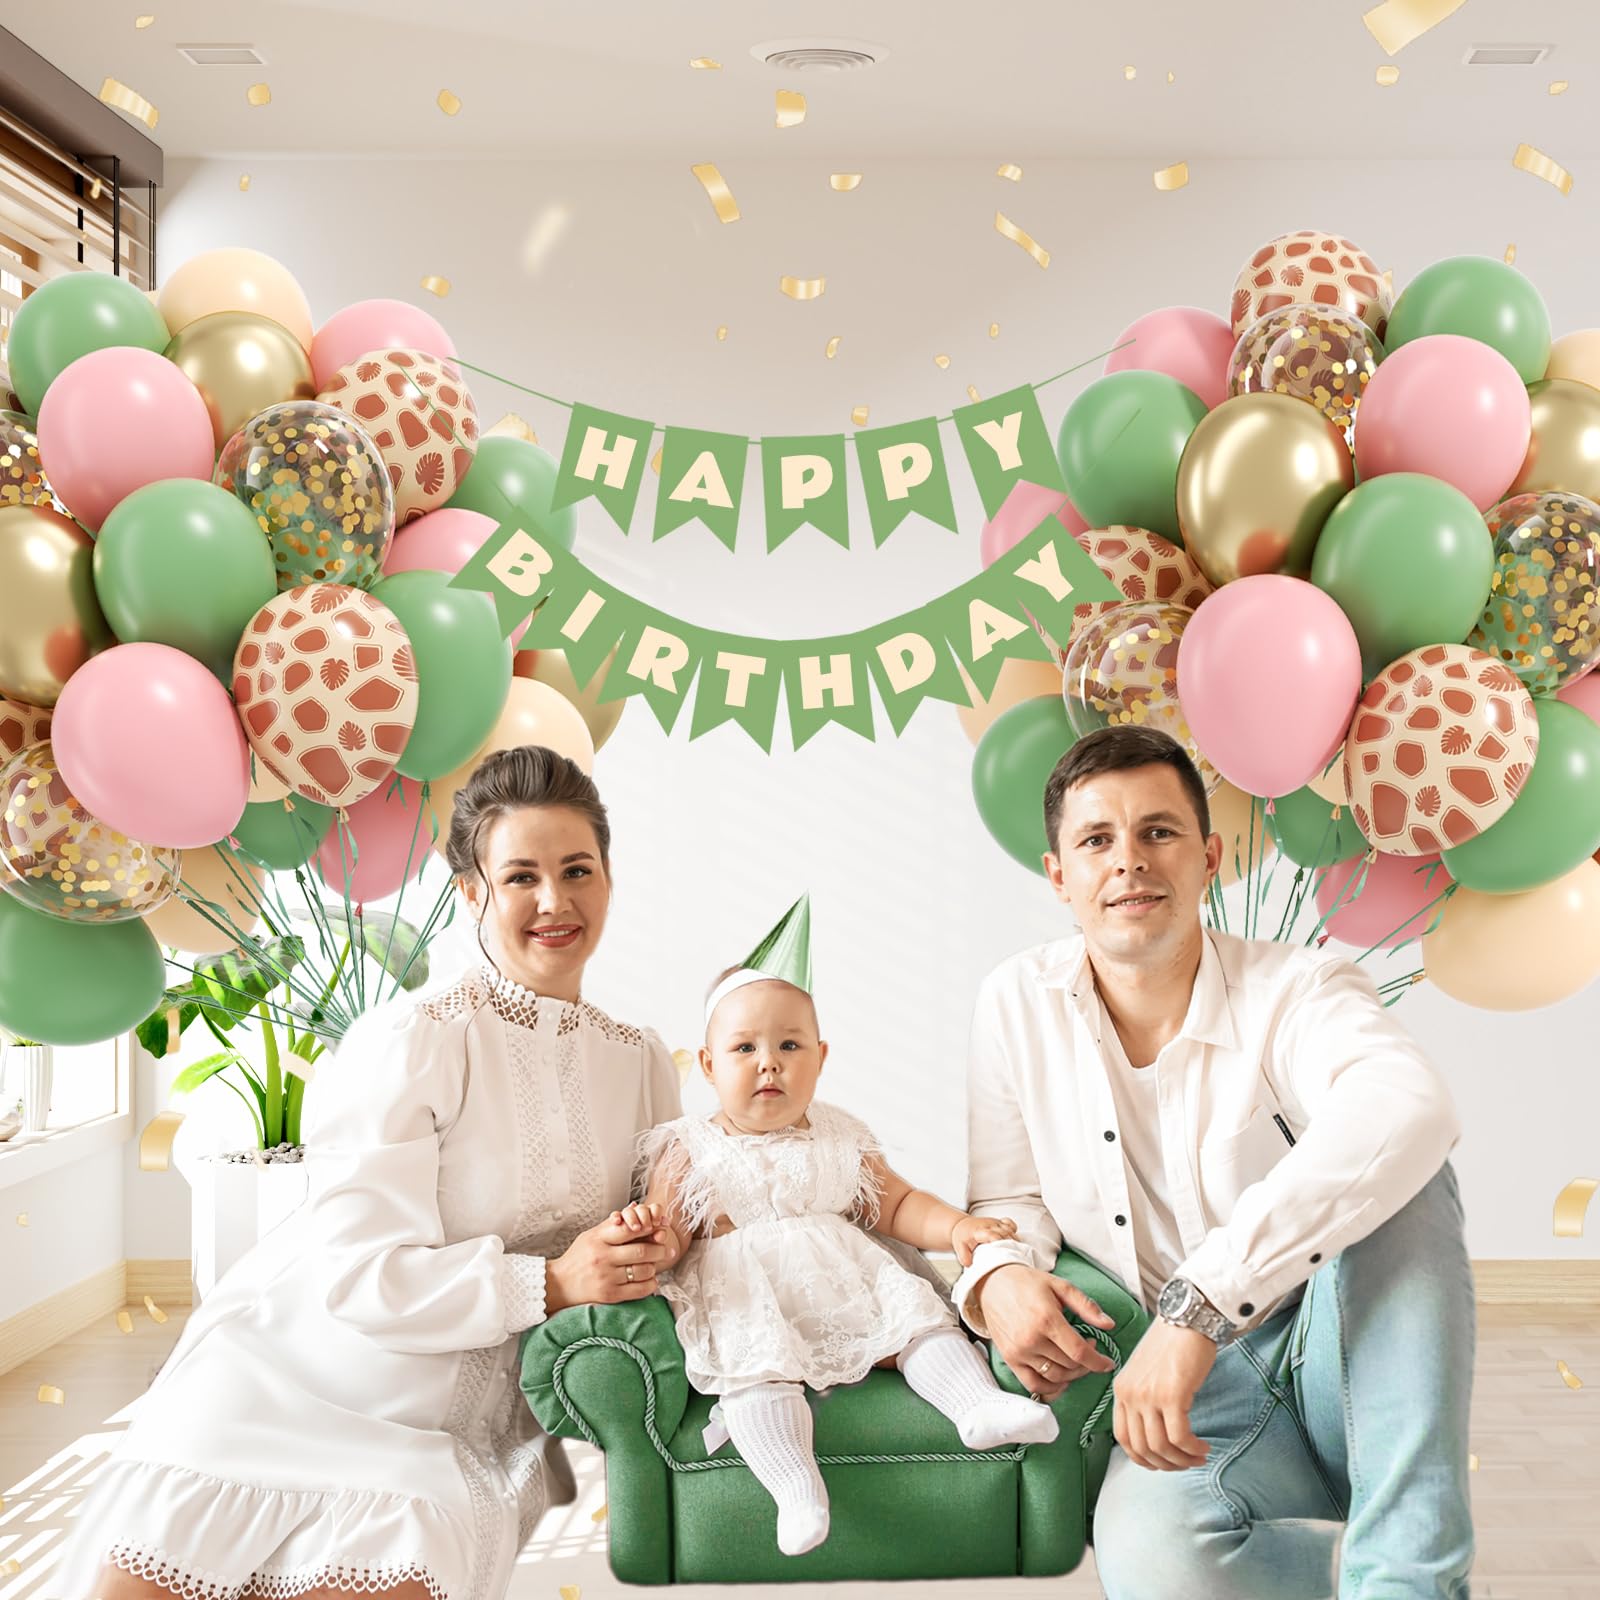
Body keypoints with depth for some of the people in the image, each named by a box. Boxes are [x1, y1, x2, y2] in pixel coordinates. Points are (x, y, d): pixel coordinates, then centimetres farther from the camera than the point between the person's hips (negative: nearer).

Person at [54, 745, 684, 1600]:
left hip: (447, 1435, 4)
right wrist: (549, 1284, -24)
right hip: (287, 1384, -3)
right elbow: (360, 1274, -19)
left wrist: (656, 1247, -7)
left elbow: (639, 1249, 16)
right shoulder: (411, 1040, -13)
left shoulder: (643, 1063, 6)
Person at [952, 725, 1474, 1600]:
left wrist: (1199, 1303, -45)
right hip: (1192, 1406, 1)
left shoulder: (1297, 991, -12)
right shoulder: (1016, 1004, 1)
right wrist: (996, 1279, -17)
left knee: (1396, 1178, -31)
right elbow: (1011, 1199, 10)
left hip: (1351, 1378, -1)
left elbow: (1407, 1112, -36)